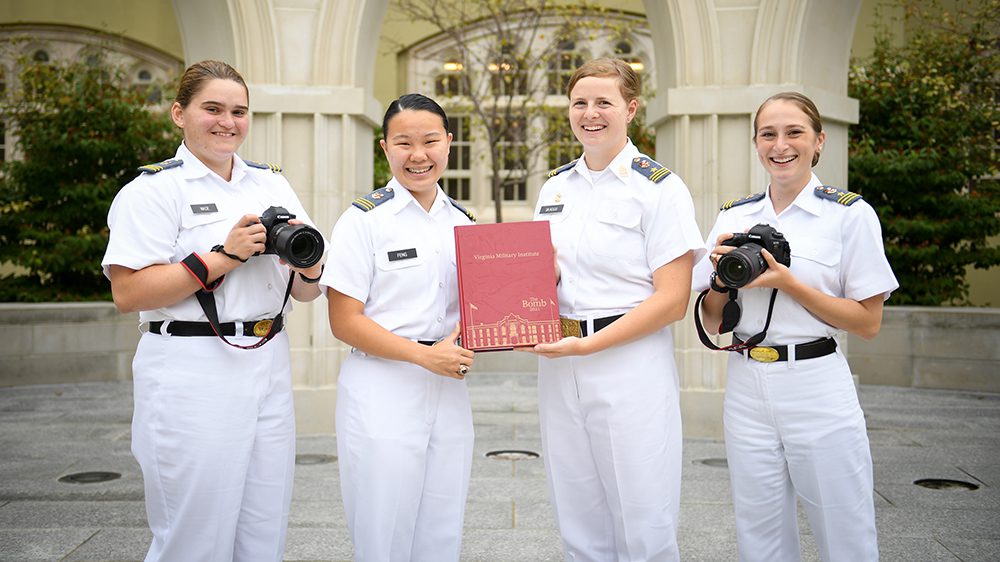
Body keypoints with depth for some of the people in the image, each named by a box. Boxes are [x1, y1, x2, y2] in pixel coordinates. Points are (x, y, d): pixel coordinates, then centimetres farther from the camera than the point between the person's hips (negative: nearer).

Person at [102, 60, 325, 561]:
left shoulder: (272, 185, 14)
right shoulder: (155, 189, -3)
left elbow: (306, 293, 14)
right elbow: (127, 293, -14)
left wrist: (306, 264, -8)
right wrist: (223, 256, -17)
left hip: (268, 368, 6)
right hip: (192, 375, -5)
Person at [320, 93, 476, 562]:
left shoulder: (464, 222, 10)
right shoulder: (365, 218, -6)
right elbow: (344, 321, -10)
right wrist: (425, 354, -18)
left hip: (448, 391, 5)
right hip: (381, 392, -5)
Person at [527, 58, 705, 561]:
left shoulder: (660, 188, -6)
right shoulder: (554, 187, 12)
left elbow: (671, 300, -12)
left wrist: (589, 345, -19)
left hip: (632, 365, -5)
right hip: (558, 368, 6)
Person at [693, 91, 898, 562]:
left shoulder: (850, 214, -3)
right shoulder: (733, 218, 8)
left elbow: (868, 323, -7)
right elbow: (711, 322, 10)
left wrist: (787, 282, -16)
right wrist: (722, 278, -10)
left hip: (818, 390, -3)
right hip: (747, 390, 4)